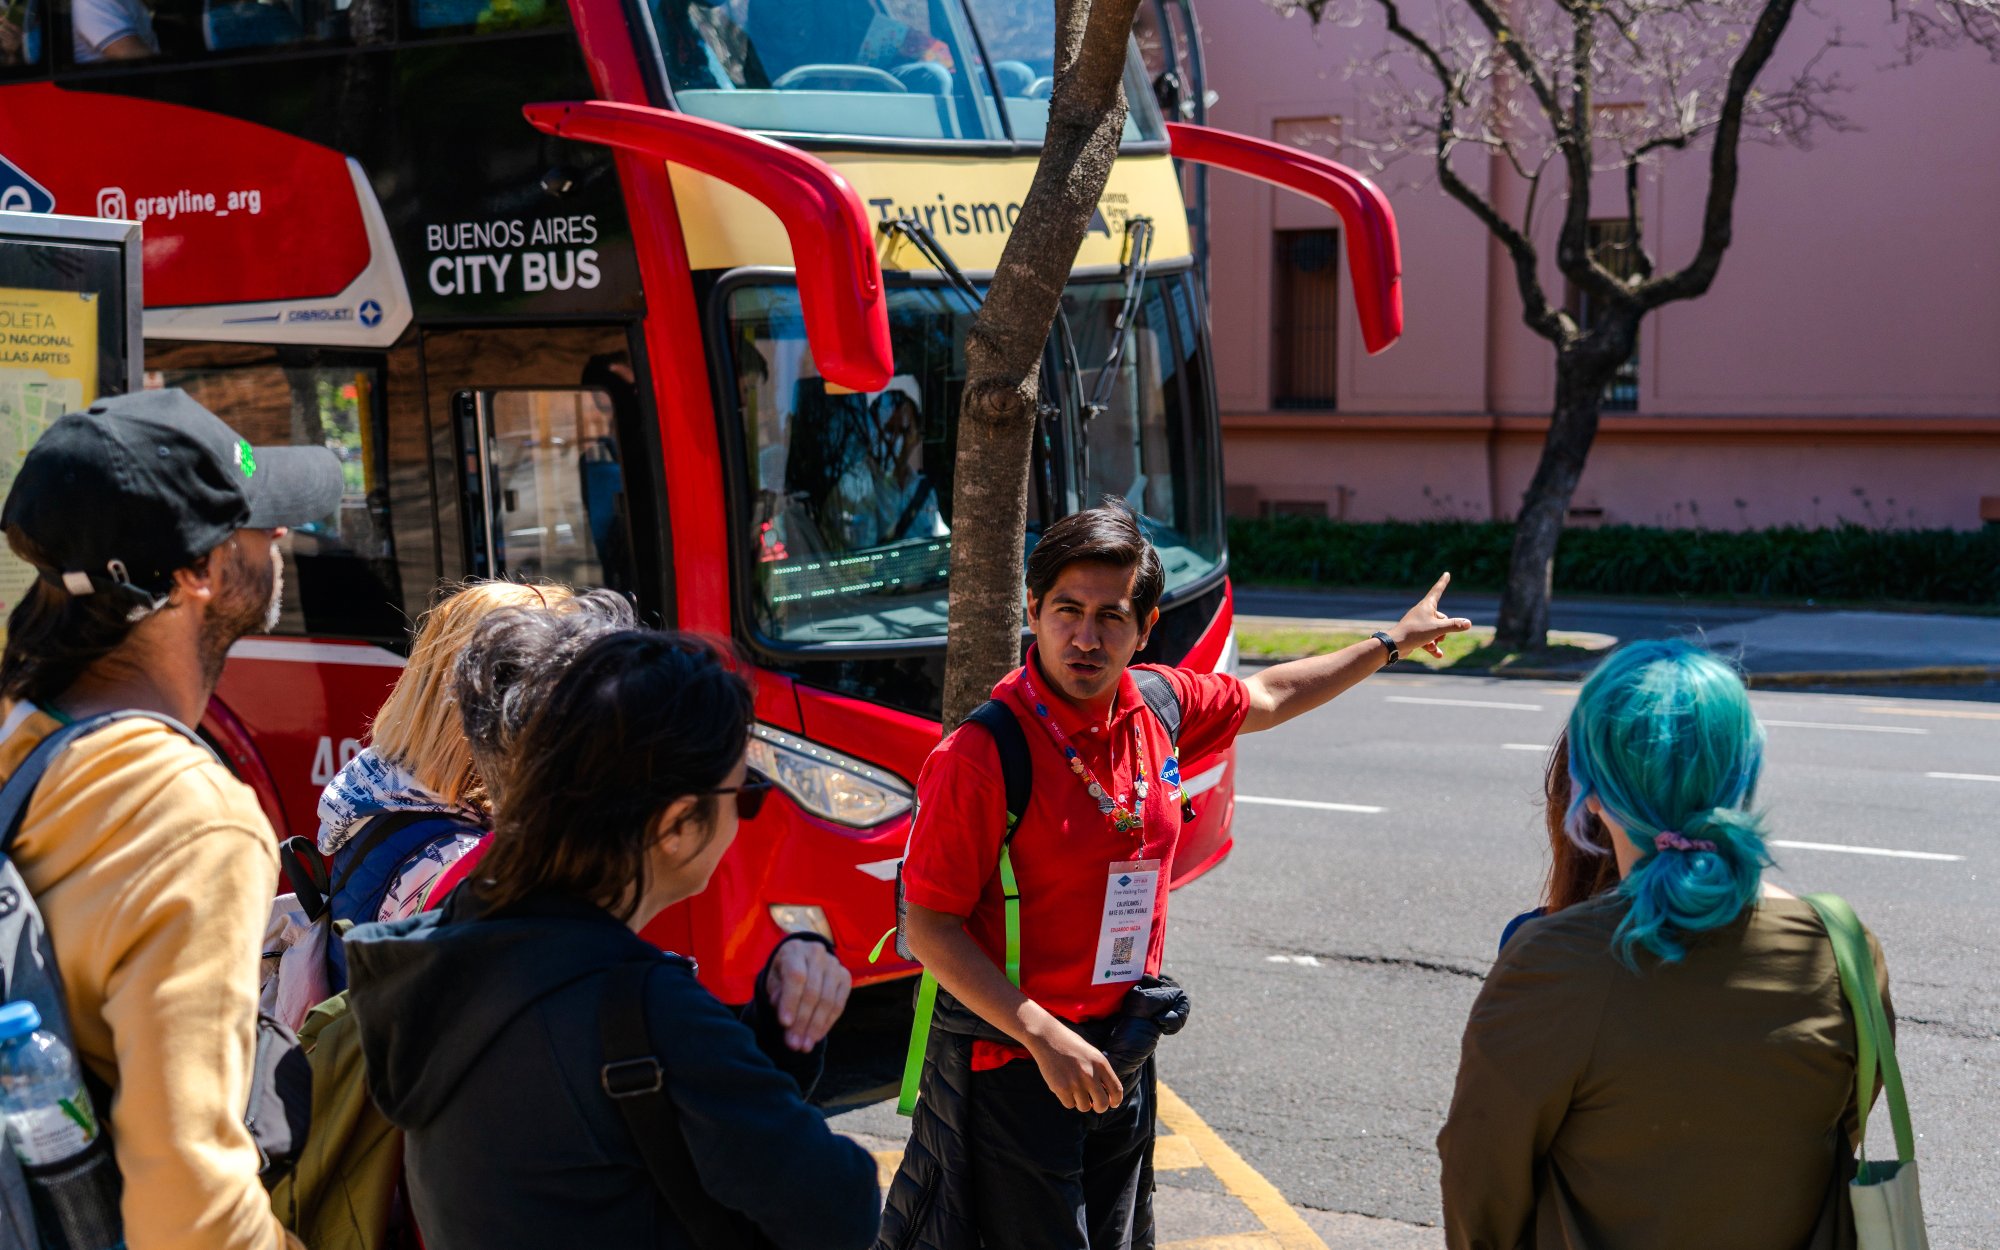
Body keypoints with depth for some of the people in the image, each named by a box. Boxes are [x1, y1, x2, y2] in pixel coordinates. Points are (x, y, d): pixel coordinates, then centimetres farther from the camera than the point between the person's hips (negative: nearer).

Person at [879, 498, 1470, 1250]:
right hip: (1013, 1066, -7)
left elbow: (1269, 697, 21)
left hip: (1119, 1057, 7)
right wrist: (1045, 1038, -25)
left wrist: (1393, 642, 30)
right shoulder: (983, 752, -21)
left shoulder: (1158, 704, -1)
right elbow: (927, 927, -18)